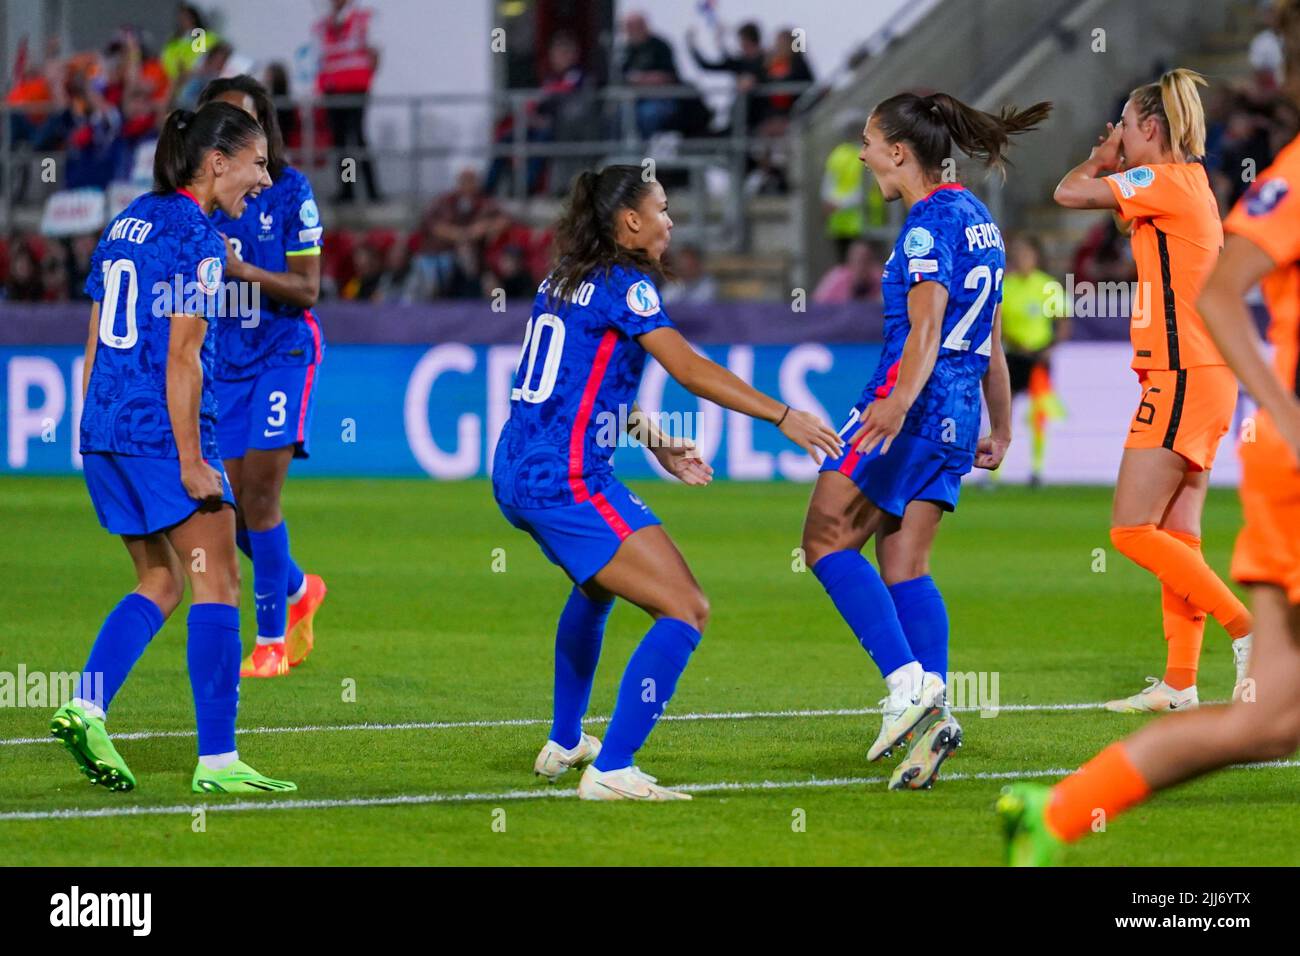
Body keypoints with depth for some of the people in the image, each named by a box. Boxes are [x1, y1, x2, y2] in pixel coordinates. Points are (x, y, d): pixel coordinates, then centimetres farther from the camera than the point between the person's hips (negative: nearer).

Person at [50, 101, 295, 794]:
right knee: (217, 587, -1)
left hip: (104, 430, 8)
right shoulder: (195, 237, -11)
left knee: (160, 585, 17)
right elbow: (181, 358, -16)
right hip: (162, 429, -8)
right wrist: (191, 458, -16)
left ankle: (85, 707, 1)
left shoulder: (126, 223, 15)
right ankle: (217, 759, -3)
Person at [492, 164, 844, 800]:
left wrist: (655, 443, 30)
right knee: (687, 611, -13)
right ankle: (611, 770, -20)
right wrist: (782, 416, -16)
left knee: (596, 586, 37)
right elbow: (690, 370, -18)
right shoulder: (624, 284, -10)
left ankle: (564, 743, 45)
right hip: (568, 481, -10)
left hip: (516, 475, 10)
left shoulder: (562, 282, 16)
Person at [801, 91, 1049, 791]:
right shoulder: (976, 217, 17)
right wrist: (1001, 428, 28)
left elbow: (925, 329, -25)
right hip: (958, 418, 9)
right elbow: (991, 338, 23)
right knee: (904, 563, 8)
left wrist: (899, 402, -39)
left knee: (827, 541, -4)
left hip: (912, 406, -9)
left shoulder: (928, 223, -11)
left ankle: (909, 681, -16)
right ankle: (933, 716, -3)